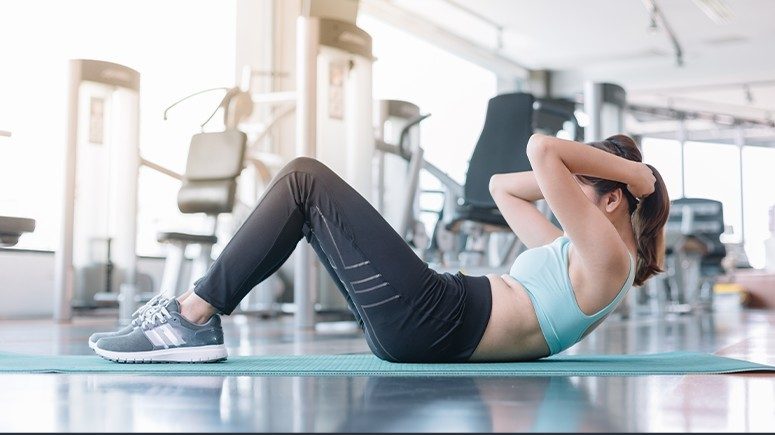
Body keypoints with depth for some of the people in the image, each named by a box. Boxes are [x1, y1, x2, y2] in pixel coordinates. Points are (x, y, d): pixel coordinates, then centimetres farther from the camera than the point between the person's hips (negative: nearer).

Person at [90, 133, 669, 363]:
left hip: (431, 323, -10)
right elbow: (502, 185, 30)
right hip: (428, 328, 10)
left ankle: (195, 319, -7)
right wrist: (572, 179, 21)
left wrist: (632, 172, -3)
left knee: (305, 179, -7)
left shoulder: (608, 256, -6)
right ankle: (194, 318, 9)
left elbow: (541, 150, -16)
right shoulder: (579, 251, 23)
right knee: (307, 191, 14)